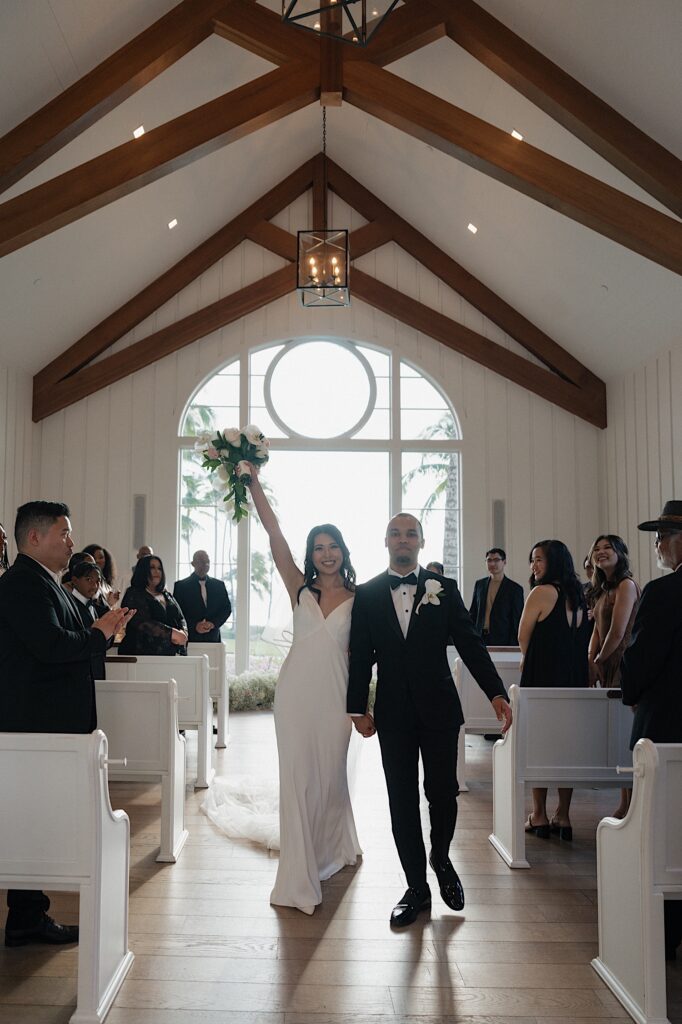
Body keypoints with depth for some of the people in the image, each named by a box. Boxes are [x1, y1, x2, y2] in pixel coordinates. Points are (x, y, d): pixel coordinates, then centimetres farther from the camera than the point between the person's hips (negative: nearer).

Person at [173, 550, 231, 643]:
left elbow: (227, 608, 11)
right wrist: (194, 626, -14)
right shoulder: (181, 586, 4)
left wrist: (213, 623, -7)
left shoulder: (219, 585, 14)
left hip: (213, 638, 3)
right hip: (190, 639, -3)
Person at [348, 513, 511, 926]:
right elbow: (361, 656, 4)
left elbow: (470, 643, -1)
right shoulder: (367, 594, 5)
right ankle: (417, 888, 19)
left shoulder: (444, 589, 3)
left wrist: (497, 693, -10)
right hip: (393, 713, 1)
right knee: (402, 801, 5)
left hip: (439, 709, -1)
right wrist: (358, 709, 0)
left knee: (443, 792, 0)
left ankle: (441, 859, 31)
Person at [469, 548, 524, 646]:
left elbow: (517, 621, -1)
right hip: (479, 639, 3)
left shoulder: (515, 589, -1)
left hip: (502, 642, -3)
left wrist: (512, 647, -6)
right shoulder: (479, 584, 11)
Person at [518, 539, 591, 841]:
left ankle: (539, 816, 10)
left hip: (542, 679, -7)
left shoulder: (542, 592, -12)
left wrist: (528, 659, 14)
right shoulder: (577, 595, 9)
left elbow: (523, 637, -4)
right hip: (574, 680, 7)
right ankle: (563, 817, 15)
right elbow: (582, 640, 15)